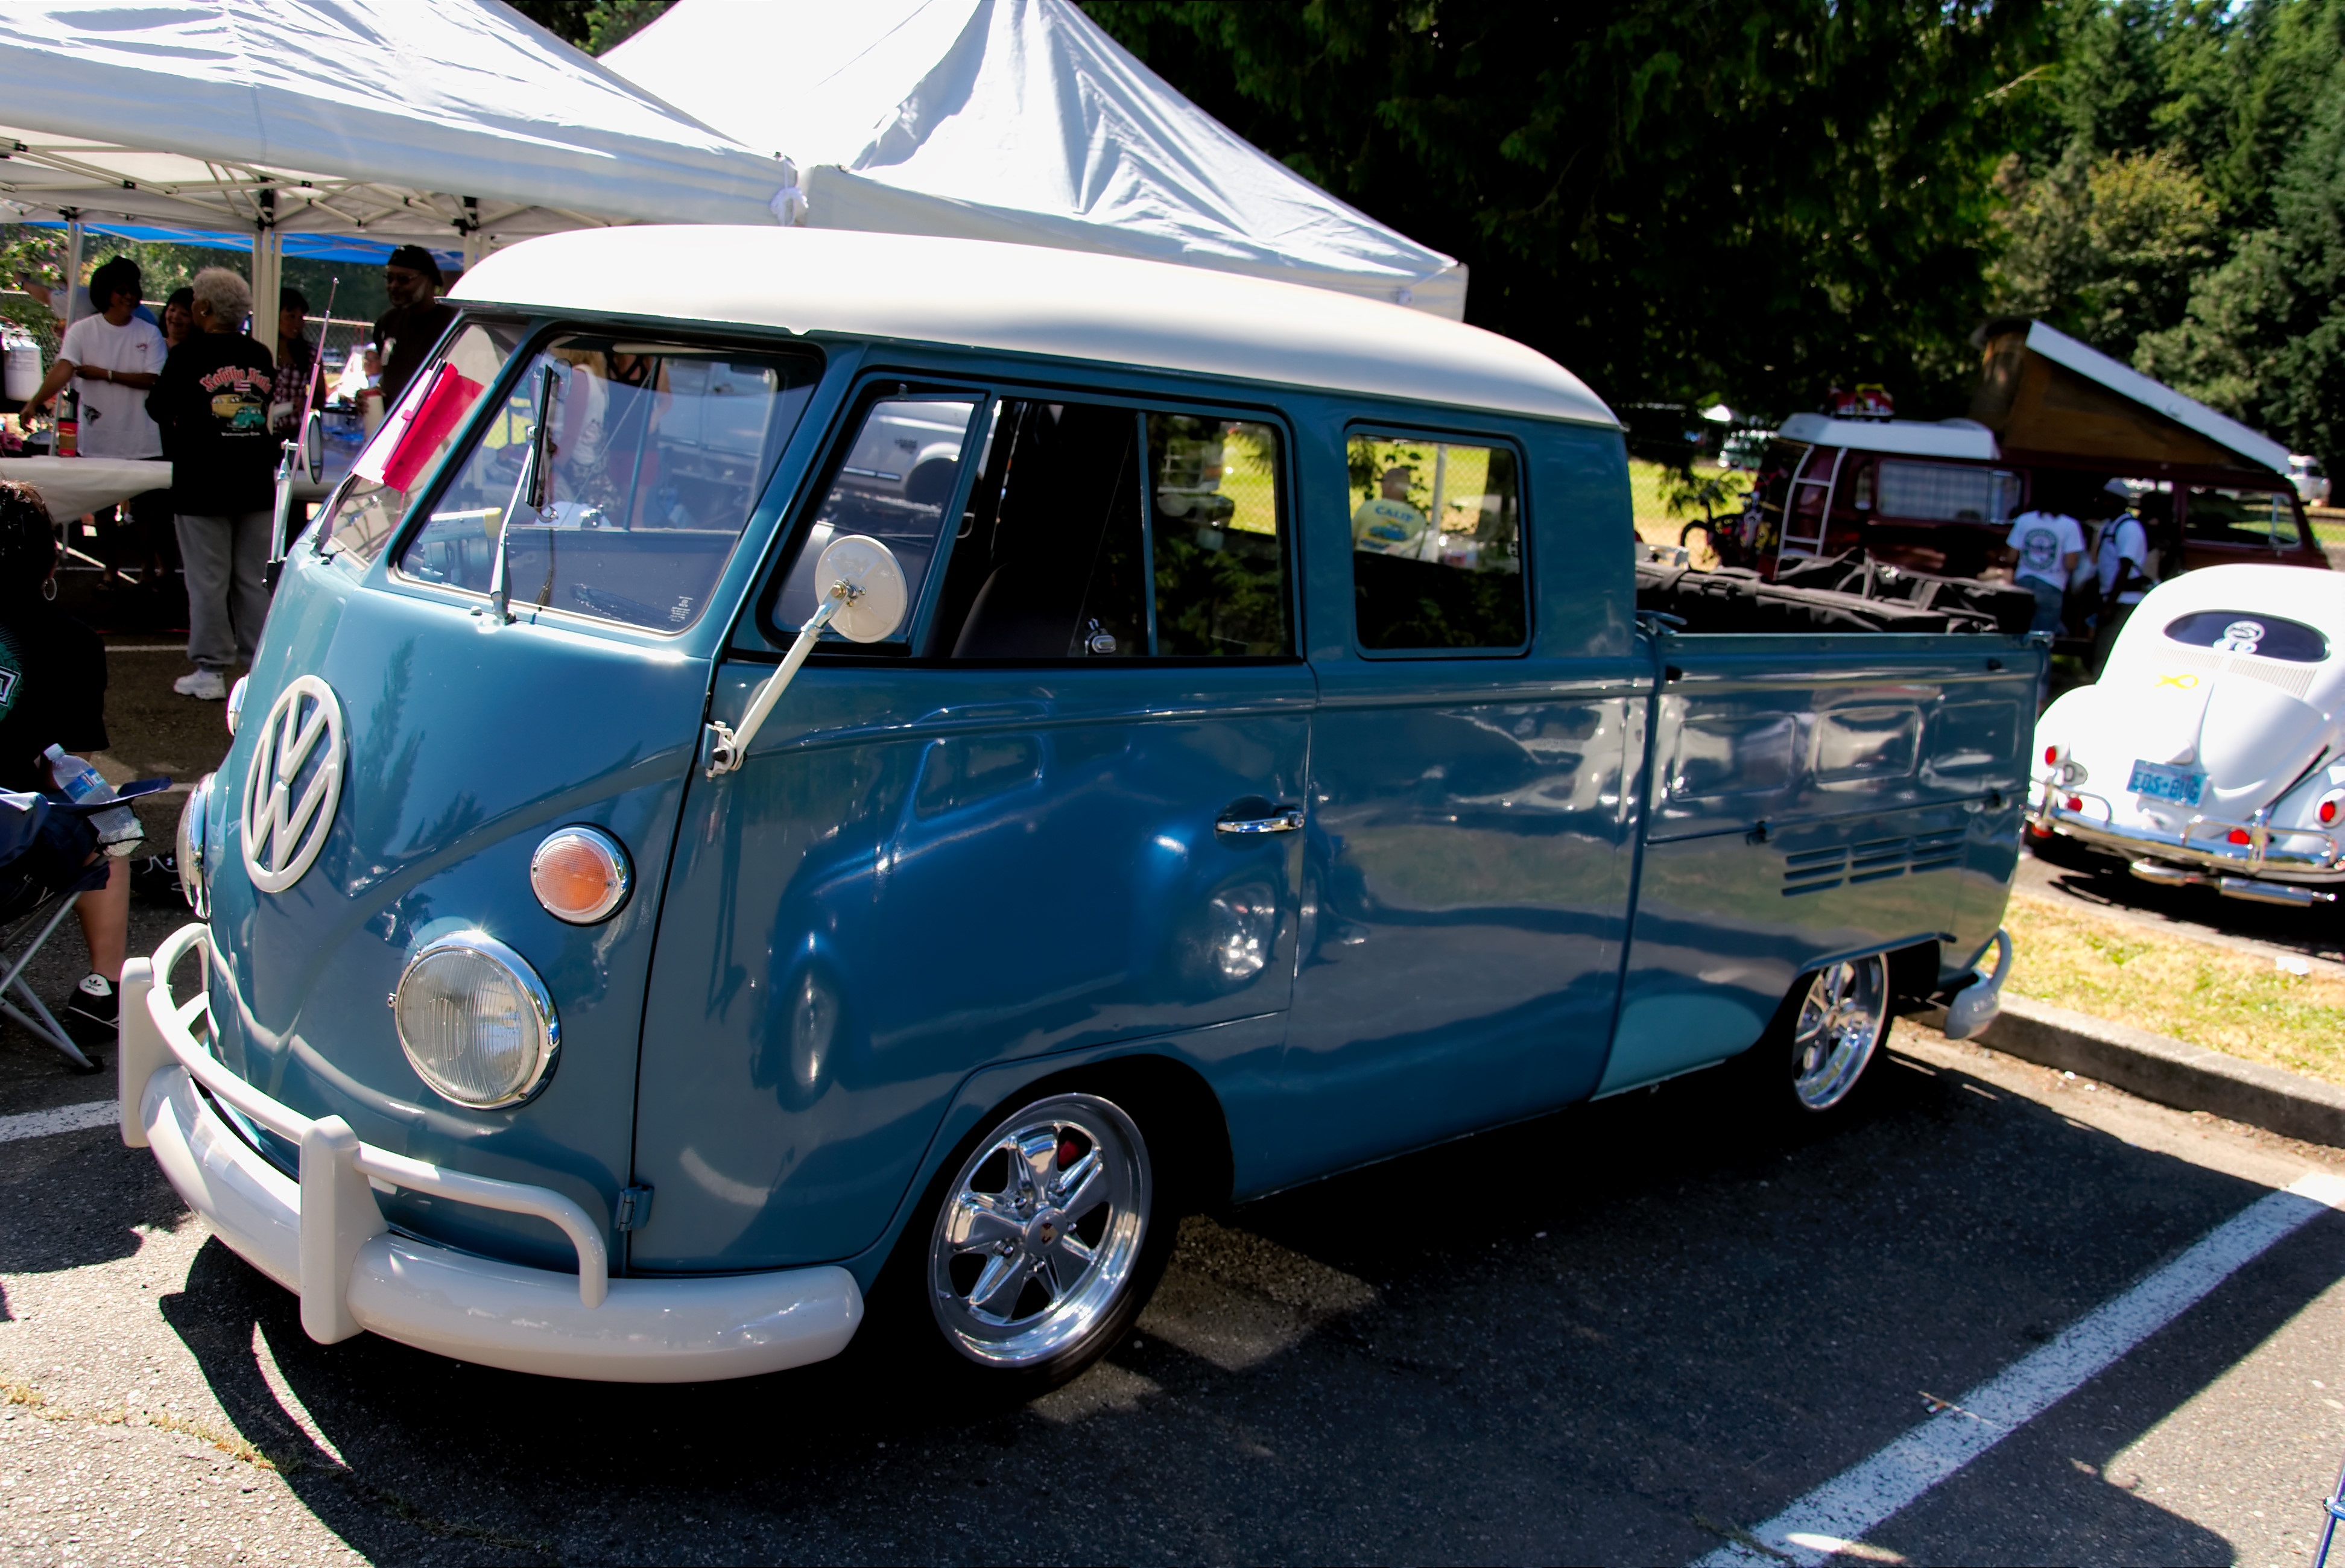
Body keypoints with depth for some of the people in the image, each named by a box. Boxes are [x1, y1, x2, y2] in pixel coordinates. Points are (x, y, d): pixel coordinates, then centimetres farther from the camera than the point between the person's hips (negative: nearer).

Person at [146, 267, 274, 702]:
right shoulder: (261, 356, 3)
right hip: (257, 486, 4)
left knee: (208, 581, 1)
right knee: (254, 580, 9)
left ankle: (211, 672, 4)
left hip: (203, 485, -4)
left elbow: (159, 408, 2)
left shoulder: (190, 354, -9)